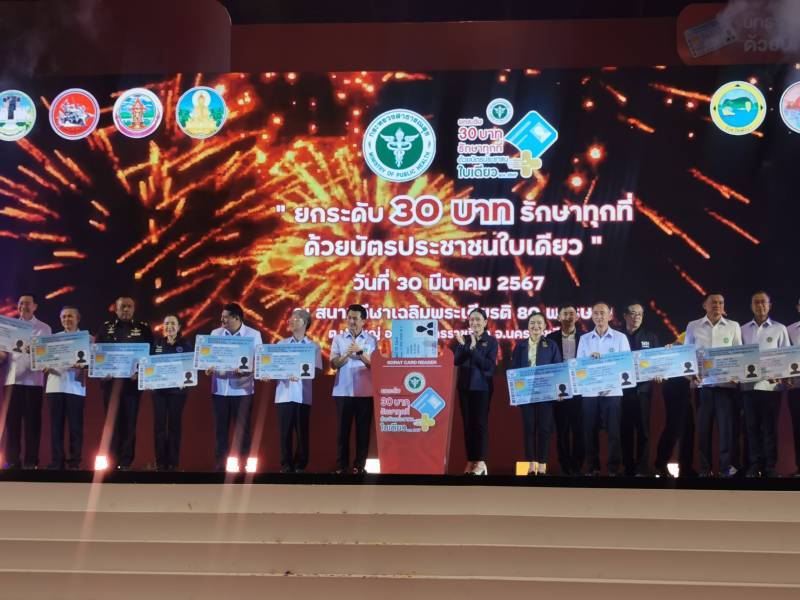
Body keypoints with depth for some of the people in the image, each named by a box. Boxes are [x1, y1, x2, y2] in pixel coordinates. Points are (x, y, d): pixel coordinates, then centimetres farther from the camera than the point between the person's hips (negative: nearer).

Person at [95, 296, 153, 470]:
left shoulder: (143, 329, 6)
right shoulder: (106, 328, 10)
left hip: (132, 381, -1)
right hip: (110, 381, 1)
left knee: (129, 421, -1)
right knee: (112, 421, 4)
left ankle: (126, 462, 3)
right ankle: (110, 461, 7)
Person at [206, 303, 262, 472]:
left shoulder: (253, 335, 0)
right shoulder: (216, 333, 9)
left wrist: (246, 370, -22)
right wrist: (209, 368, -13)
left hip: (242, 389, -2)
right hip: (220, 389, 3)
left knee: (242, 429, 2)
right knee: (220, 428, 5)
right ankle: (220, 464, 13)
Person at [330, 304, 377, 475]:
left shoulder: (371, 340, 5)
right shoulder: (338, 339, 7)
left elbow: (373, 364, -3)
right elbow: (334, 364, 0)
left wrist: (360, 352, -19)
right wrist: (346, 354, -18)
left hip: (365, 392, 0)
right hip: (343, 391, 1)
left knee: (363, 429, 2)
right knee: (342, 429, 1)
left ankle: (359, 465, 9)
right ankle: (341, 465, 7)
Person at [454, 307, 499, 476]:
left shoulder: (491, 341, -2)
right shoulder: (463, 339, 8)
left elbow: (490, 365, -11)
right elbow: (456, 361, -1)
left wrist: (474, 349, -19)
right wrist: (463, 345, -16)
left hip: (482, 386, -4)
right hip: (465, 386, 4)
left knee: (480, 423, -6)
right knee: (468, 424, 4)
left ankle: (481, 462, -5)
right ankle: (470, 461, 8)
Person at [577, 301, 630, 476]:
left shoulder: (620, 338, 4)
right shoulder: (584, 339, 9)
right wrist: (590, 358, -14)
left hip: (612, 391, -2)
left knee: (613, 432, -3)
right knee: (590, 431, 5)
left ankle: (614, 468, 4)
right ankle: (592, 467, 14)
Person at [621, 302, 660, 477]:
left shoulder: (650, 337, 12)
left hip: (643, 389, 0)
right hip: (622, 390, 0)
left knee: (643, 430, -4)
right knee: (625, 430, 2)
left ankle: (642, 469, -4)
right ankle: (628, 468, 8)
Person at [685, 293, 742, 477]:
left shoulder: (733, 326, 9)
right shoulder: (693, 327, 8)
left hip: (726, 383, 0)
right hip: (702, 384, 0)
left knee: (726, 424, -4)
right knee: (703, 425, 2)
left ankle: (727, 466, -1)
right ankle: (705, 468, 7)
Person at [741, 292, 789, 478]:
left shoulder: (779, 329, 6)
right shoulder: (743, 330, 11)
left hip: (771, 384, -2)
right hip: (749, 384, 2)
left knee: (770, 426, 0)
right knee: (752, 425, 3)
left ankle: (770, 466, 4)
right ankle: (755, 465, 8)